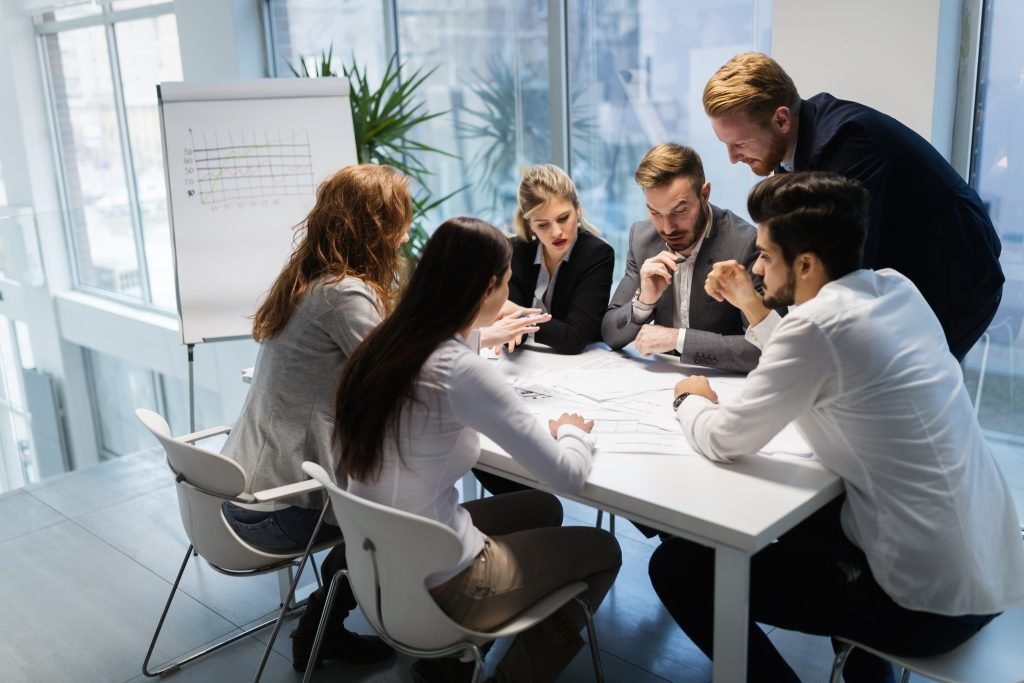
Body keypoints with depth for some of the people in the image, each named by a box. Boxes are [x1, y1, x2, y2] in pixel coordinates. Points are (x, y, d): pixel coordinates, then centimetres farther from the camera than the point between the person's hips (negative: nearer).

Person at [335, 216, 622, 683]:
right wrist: (572, 431, 0)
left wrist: (474, 330, 21)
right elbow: (568, 475, -19)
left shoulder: (386, 342, -3)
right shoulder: (460, 371, -26)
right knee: (602, 551, 13)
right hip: (435, 585, -7)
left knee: (540, 510, 27)